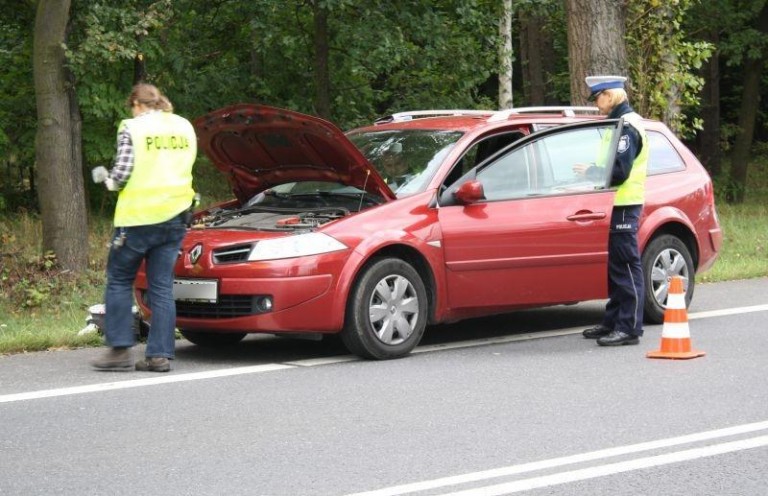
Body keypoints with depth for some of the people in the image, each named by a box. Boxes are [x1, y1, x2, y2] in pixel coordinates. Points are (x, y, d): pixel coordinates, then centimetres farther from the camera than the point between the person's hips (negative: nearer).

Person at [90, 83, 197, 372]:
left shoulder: (132, 128, -6)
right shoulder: (185, 127, 10)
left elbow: (122, 172, -12)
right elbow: (185, 169, 14)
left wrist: (107, 179, 8)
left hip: (138, 216, -5)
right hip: (174, 217, 5)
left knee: (119, 280, 9)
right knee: (162, 287, 8)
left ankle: (120, 350, 4)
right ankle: (160, 354, 4)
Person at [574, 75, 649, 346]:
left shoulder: (627, 126, -16)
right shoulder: (622, 122, 17)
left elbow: (619, 171, -22)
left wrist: (590, 171, -11)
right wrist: (593, 171, 9)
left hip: (624, 207, -10)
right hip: (618, 205, 10)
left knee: (626, 268, -7)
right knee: (615, 268, 15)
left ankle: (630, 328, -6)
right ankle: (613, 321, 23)